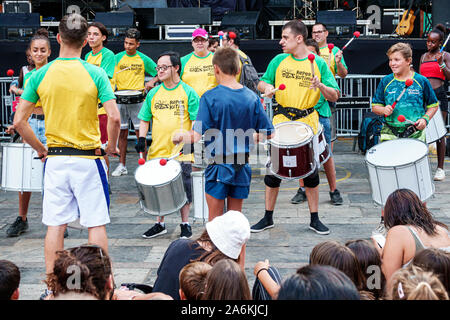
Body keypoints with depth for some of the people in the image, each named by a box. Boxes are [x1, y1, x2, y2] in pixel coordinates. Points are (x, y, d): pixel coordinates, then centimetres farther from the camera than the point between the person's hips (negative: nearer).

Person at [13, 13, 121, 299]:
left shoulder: (40, 75, -2)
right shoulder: (95, 74, -8)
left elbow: (19, 121, -2)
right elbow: (114, 118, -16)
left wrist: (40, 148, 10)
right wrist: (111, 146, 0)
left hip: (55, 159, 2)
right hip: (88, 159, -2)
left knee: (55, 225, 9)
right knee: (96, 224, 6)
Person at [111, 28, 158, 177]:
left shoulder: (144, 59, 4)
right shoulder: (117, 58, 7)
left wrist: (151, 82, -7)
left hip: (138, 100, -2)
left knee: (140, 132, -2)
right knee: (122, 132, 6)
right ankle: (122, 165, 13)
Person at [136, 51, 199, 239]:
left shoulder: (188, 92, -1)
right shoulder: (153, 93, 10)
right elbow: (144, 120, 14)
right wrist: (141, 139, 0)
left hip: (181, 153, -4)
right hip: (157, 151, 4)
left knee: (183, 188, 2)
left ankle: (185, 224, 17)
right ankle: (160, 224, 23)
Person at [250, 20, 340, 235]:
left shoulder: (318, 63, -2)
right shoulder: (278, 61, 4)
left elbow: (335, 96, -4)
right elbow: (261, 82, 12)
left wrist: (320, 86, -23)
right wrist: (267, 87, -11)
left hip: (307, 122, -1)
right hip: (280, 120, 2)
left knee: (310, 170, 5)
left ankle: (314, 219, 17)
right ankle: (268, 218, 17)